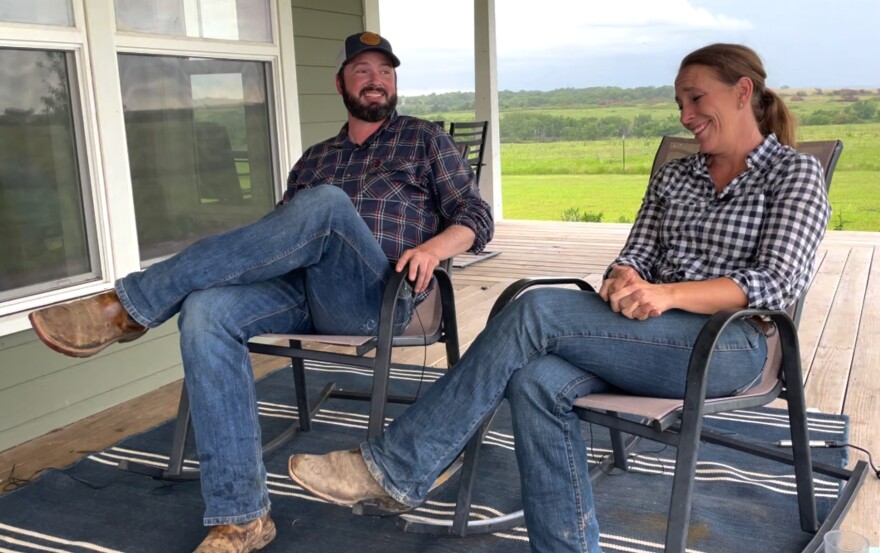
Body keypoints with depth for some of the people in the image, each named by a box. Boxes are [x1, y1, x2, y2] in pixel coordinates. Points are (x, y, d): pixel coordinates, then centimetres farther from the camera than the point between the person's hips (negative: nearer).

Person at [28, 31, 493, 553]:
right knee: (206, 309, -27)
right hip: (300, 291, 4)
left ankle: (128, 306, -28)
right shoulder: (316, 160, 28)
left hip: (376, 299, -4)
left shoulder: (426, 140, 18)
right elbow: (283, 240, 23)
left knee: (326, 204, -34)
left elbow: (476, 217, 8)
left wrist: (433, 247, -14)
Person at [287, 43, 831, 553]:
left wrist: (666, 293, -25)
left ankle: (394, 467, -21)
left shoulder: (794, 171, 3)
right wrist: (625, 281, -13)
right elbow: (637, 258, 13)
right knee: (536, 381, -29)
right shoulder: (674, 176, 20)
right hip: (652, 339, 6)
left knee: (537, 310, -26)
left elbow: (779, 282, -10)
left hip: (730, 345, -5)